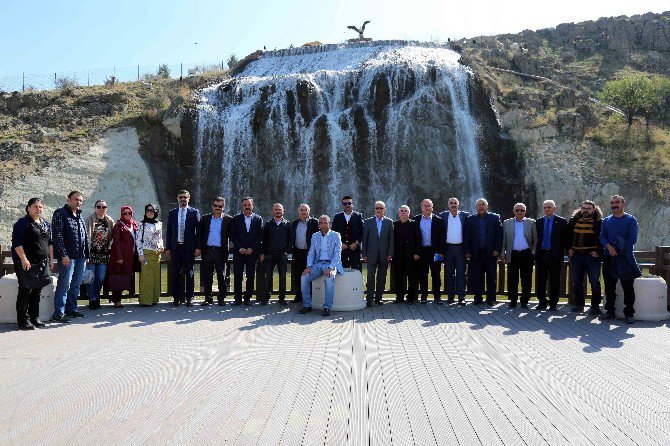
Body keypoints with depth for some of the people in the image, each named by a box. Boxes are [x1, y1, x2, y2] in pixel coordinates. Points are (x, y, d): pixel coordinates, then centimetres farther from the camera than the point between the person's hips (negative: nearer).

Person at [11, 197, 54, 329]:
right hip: (26, 263, -6)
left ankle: (35, 318, 17)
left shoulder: (46, 224, 16)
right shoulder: (22, 223, -6)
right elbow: (17, 243, -13)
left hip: (42, 263, 6)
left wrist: (51, 260, 14)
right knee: (25, 291, -4)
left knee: (37, 291, 9)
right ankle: (23, 320, 2)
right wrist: (24, 259, -19)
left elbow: (50, 243, 20)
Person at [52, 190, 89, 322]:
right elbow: (57, 236, -12)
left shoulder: (80, 216, 17)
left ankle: (71, 309, 23)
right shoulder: (60, 213, -5)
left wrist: (86, 254, 14)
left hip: (81, 256, 7)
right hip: (68, 256, -7)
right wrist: (64, 255, -17)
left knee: (76, 284, 13)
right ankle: (58, 313, -1)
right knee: (64, 285, -6)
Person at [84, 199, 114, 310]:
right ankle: (92, 300, 7)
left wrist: (110, 248, 7)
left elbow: (112, 237, 14)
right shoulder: (89, 220, -3)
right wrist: (86, 252, -13)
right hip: (92, 252, -3)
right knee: (91, 277, -2)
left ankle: (96, 298, 20)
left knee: (101, 278, 5)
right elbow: (86, 236, -8)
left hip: (104, 254, 3)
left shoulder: (110, 221, 9)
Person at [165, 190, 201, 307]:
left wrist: (198, 247, -7)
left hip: (189, 247, -2)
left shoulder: (194, 212, 2)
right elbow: (168, 231, 11)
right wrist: (167, 248, 5)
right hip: (176, 247, 3)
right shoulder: (172, 213, 10)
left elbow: (198, 231, -1)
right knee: (176, 274, 5)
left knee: (189, 274, 3)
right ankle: (176, 298, 13)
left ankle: (189, 298, 10)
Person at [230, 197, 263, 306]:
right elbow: (232, 235, 2)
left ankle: (247, 299, 10)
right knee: (238, 276, 0)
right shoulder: (236, 219, 6)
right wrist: (239, 248, -8)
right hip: (239, 252, 0)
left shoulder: (258, 219, 6)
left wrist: (252, 248, -8)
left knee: (251, 277, 2)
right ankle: (238, 299, 8)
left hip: (252, 252, 0)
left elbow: (260, 236, 1)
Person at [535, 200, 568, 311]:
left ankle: (553, 304, 12)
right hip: (541, 254, 3)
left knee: (554, 281, 2)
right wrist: (537, 250, 7)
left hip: (555, 255, -3)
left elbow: (565, 238, 2)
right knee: (540, 280, 5)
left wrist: (561, 251, -2)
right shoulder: (539, 221, 11)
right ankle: (542, 302, 15)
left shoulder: (561, 222, 1)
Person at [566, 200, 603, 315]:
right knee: (577, 282, 9)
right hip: (576, 255, 4)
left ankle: (595, 306, 5)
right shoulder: (573, 221, 11)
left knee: (595, 282, -2)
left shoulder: (599, 222, -1)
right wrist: (568, 248, 8)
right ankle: (579, 304, 20)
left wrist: (598, 251, -10)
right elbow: (568, 235, 19)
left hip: (592, 255, -4)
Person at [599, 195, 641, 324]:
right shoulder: (606, 220, 12)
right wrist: (609, 247, -15)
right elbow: (602, 237, 4)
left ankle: (628, 314, 5)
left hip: (625, 259, -4)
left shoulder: (631, 220, 0)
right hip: (609, 259, 4)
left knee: (628, 288, -1)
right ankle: (610, 311, 18)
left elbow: (633, 239, -8)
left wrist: (618, 249, -13)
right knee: (609, 287, 9)